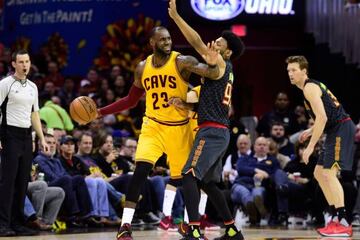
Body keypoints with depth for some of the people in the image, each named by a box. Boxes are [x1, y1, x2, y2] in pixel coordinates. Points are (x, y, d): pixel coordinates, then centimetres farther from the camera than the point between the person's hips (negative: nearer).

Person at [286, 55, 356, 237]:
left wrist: (310, 146, -20)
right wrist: (311, 131, 20)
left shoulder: (309, 87, -12)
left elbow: (322, 117, -22)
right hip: (337, 131, 11)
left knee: (328, 174, -16)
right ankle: (336, 218, 15)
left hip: (342, 129, -11)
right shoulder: (314, 85, 20)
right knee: (319, 173, 14)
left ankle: (343, 224, -18)